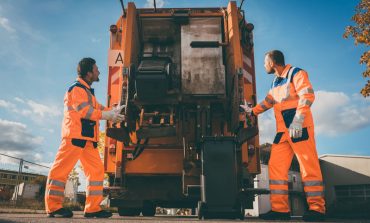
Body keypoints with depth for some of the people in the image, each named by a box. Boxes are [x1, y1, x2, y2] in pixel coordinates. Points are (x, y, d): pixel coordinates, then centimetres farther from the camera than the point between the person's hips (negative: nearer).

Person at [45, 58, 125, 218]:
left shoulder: (87, 91, 26)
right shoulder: (77, 88, -5)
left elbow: (97, 108, 21)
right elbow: (84, 110, -16)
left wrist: (113, 112, 8)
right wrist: (108, 115, -14)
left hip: (88, 138, 10)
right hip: (75, 136, -10)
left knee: (96, 170, 4)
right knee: (62, 168, -6)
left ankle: (92, 208, 6)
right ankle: (53, 207, 1)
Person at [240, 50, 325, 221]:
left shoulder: (296, 73, -2)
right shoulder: (275, 83, 21)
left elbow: (307, 95, -16)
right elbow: (268, 102, 35)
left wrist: (298, 120, -26)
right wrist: (252, 111, 42)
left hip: (300, 127, -8)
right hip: (282, 130, 8)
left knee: (308, 166, -7)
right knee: (276, 166, -1)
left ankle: (317, 208, 1)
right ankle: (280, 209, 0)